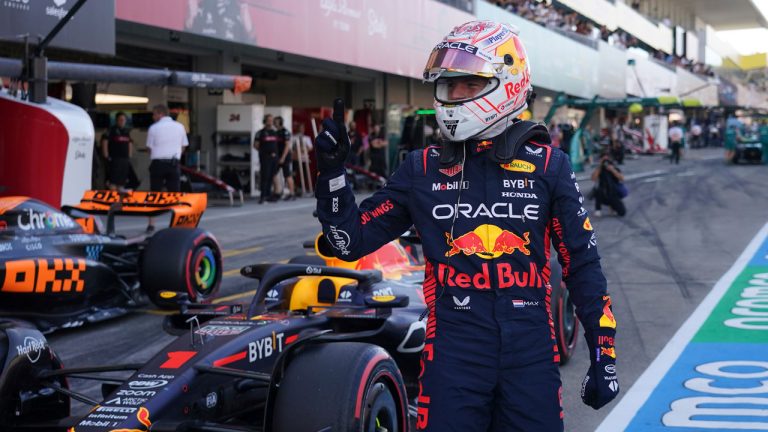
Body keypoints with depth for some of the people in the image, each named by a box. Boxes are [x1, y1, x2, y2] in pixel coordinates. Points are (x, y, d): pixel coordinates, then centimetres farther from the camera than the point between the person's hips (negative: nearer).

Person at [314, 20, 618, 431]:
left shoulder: (547, 166, 3)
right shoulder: (422, 169, 6)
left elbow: (582, 264, 6)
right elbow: (352, 239, 8)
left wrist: (603, 355, 4)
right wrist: (332, 171, -4)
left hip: (531, 355, 0)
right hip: (453, 355, 0)